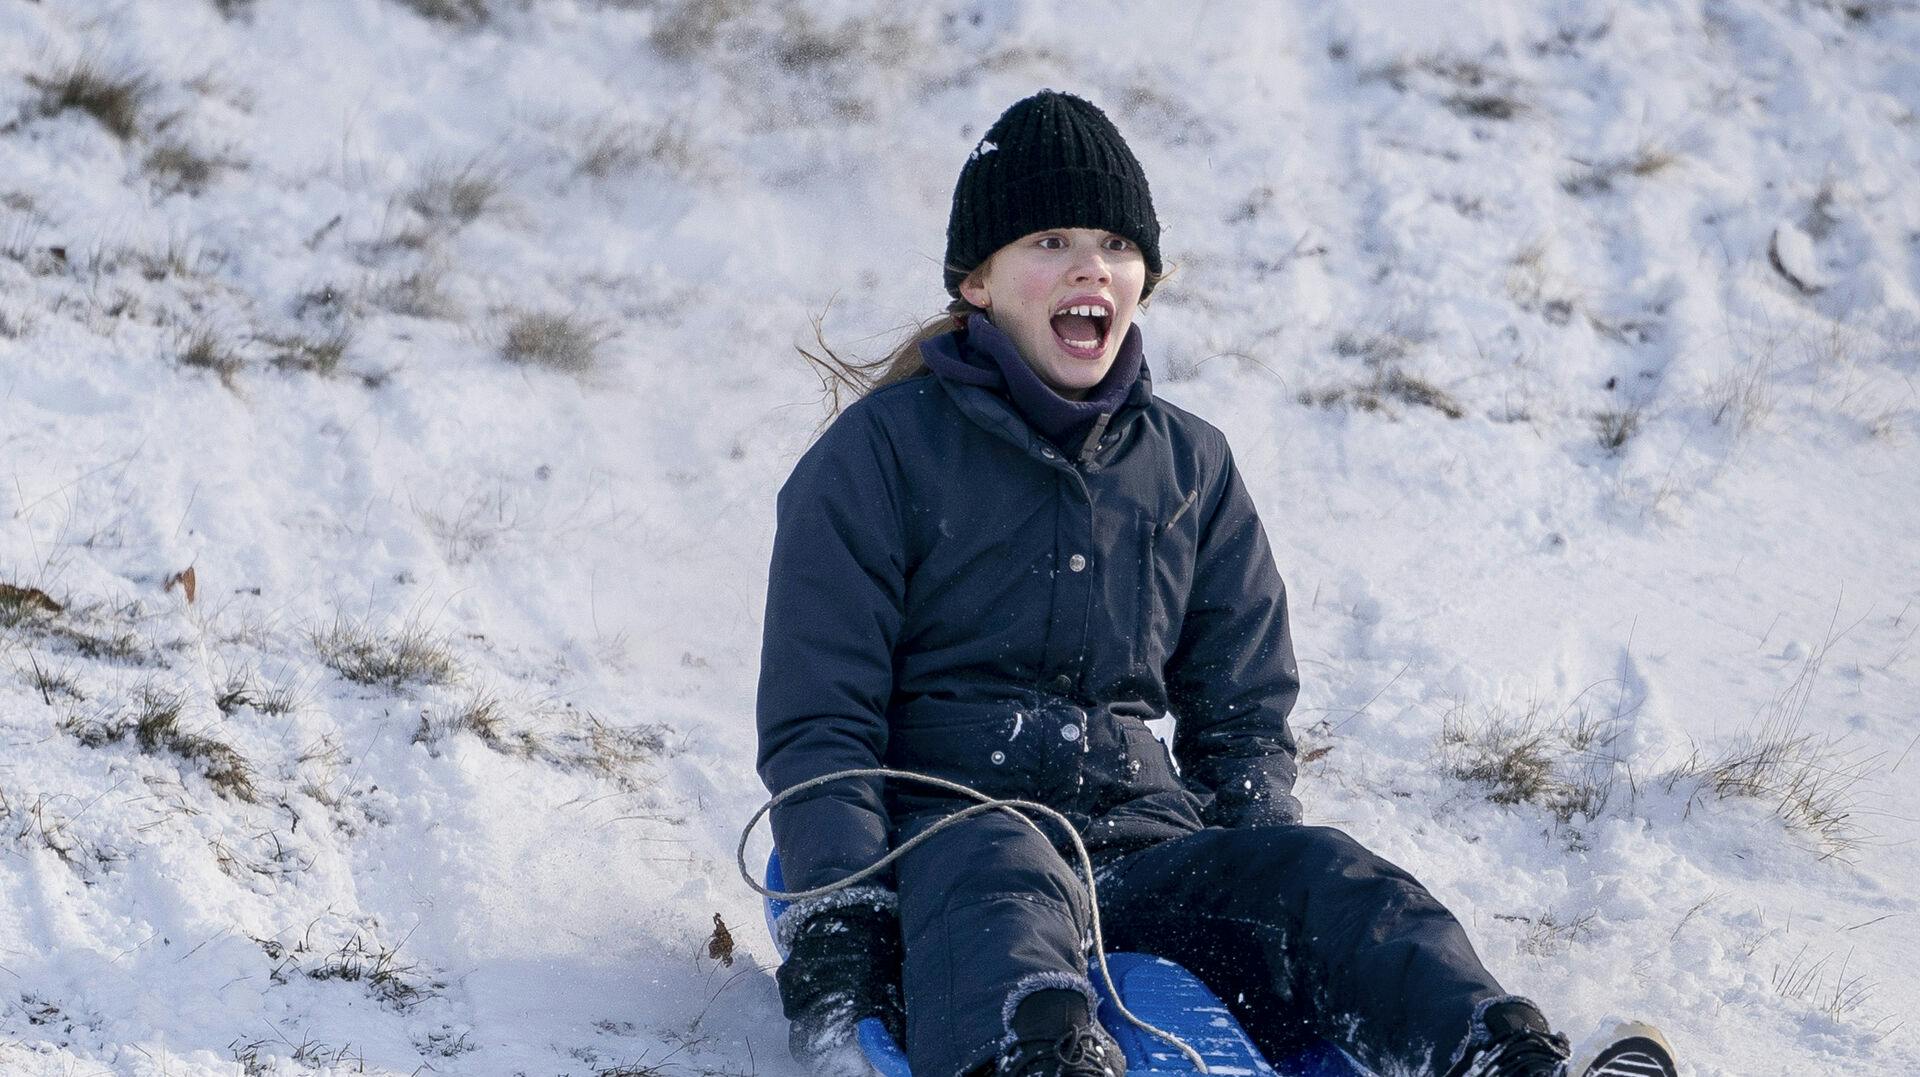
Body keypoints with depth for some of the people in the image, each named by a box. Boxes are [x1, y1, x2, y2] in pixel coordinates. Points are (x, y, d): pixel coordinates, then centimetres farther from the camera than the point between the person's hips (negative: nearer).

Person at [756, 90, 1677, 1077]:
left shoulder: (1191, 468, 20)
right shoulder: (882, 452, 6)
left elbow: (1241, 720, 23)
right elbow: (816, 725, 1)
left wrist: (1272, 894, 3)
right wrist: (838, 907, -16)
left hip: (1145, 848, 4)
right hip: (942, 835, -4)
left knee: (1319, 874, -28)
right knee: (1003, 881, -40)